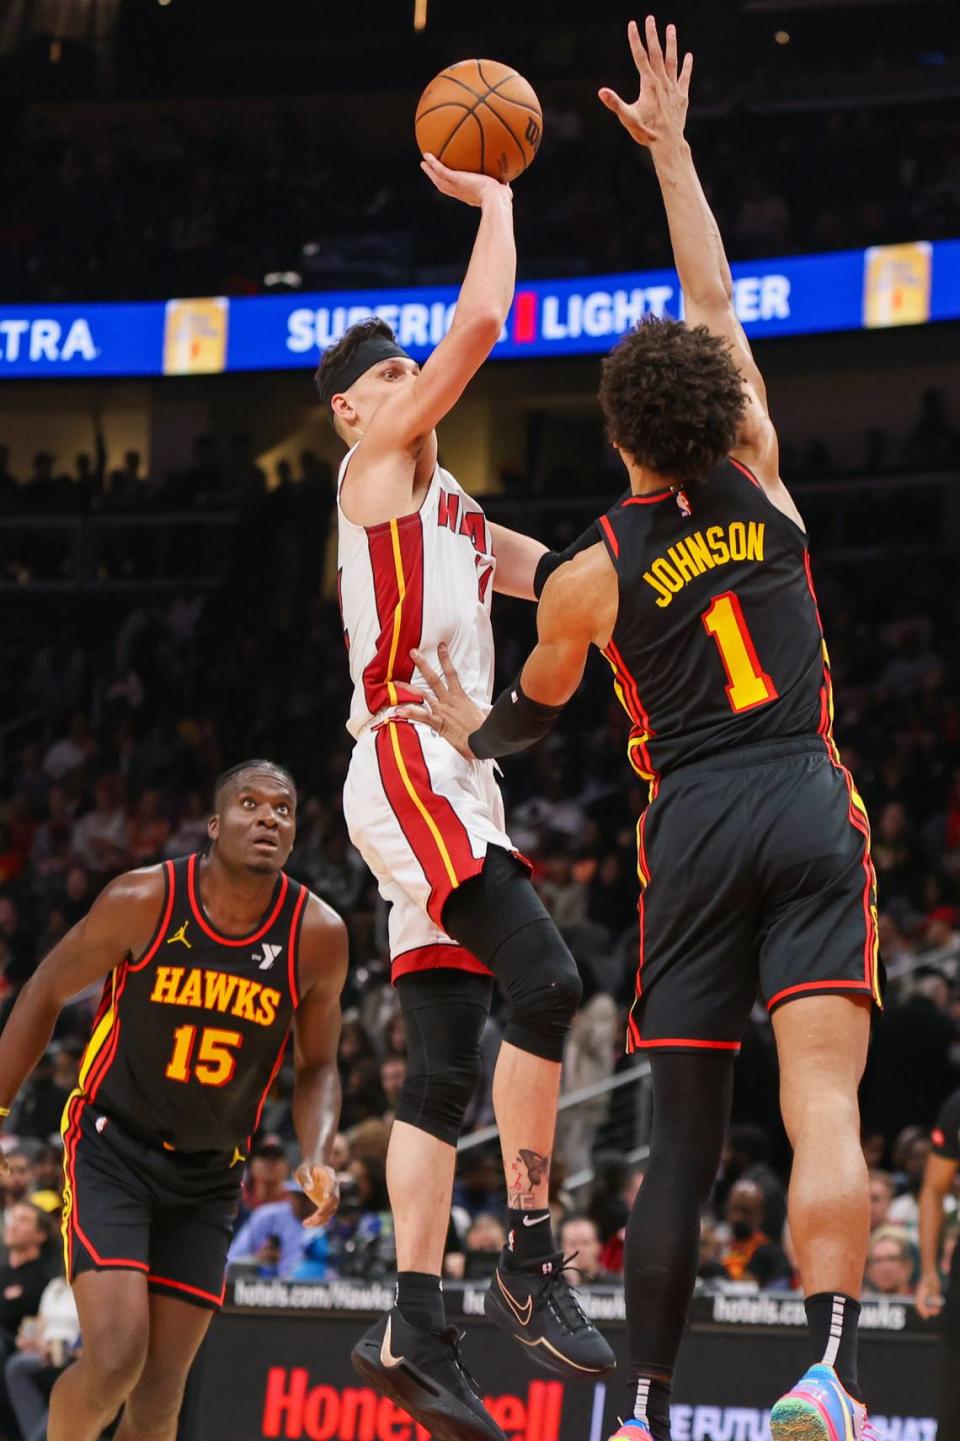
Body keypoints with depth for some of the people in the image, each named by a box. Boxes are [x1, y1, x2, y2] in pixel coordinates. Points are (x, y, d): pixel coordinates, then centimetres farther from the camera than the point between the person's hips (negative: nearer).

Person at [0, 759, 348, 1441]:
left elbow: (318, 1064, 5)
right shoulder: (144, 900, -17)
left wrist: (317, 1157, -13)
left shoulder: (318, 936, -10)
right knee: (115, 1359, -20)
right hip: (112, 1149, -3)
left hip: (208, 1178, 3)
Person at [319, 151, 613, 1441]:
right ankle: (531, 1263, -23)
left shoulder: (451, 510, 26)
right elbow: (480, 323, -9)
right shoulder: (377, 462, 1)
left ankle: (415, 1330, 0)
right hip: (407, 763, -9)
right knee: (543, 977, -24)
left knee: (444, 1065, 3)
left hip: (454, 779, 9)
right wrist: (491, 196, 3)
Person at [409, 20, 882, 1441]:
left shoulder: (586, 577, 4)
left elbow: (529, 720, 23)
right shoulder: (759, 480, 6)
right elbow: (716, 304, 19)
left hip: (692, 830, 0)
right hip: (810, 806, 0)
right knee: (823, 1109, -14)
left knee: (682, 1136, 7)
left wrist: (468, 732, 46)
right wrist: (671, 149, 23)